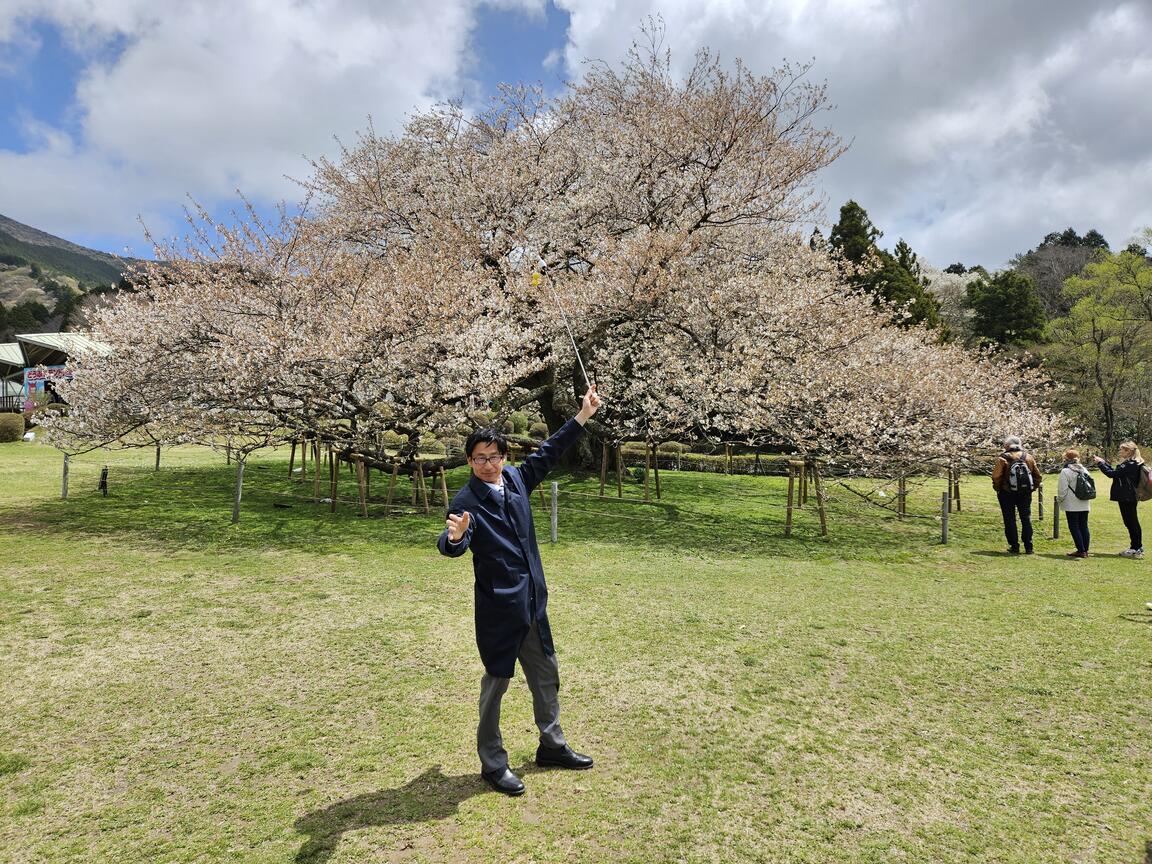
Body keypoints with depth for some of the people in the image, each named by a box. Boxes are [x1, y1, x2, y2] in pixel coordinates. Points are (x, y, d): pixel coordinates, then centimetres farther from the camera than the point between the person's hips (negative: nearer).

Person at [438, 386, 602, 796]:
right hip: (498, 608, -7)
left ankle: (552, 746, 38)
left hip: (533, 602, 7)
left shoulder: (517, 479, 3)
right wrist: (454, 537, -53)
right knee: (496, 684, 6)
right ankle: (493, 763, 24)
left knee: (546, 676, 20)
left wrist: (582, 416, 18)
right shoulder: (467, 501, -15)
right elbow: (451, 547, -29)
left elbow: (549, 452, 16)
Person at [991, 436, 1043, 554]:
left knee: (1010, 521, 5)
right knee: (1026, 519, 11)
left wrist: (998, 489, -1)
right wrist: (1032, 488, 15)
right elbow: (1038, 476, 7)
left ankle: (1014, 547, 5)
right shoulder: (1028, 457, 4)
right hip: (1025, 494, 4)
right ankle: (1028, 548, 12)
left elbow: (996, 476, -16)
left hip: (1007, 494, -4)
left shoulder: (1003, 458, -10)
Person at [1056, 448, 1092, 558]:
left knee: (1074, 527, -2)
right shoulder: (1084, 470, 8)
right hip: (1085, 504, 7)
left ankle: (1081, 551, -4)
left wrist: (1059, 499, 2)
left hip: (1071, 505, -7)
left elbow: (1062, 490, -13)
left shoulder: (1065, 471, -13)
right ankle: (1085, 550, 14)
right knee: (1084, 526, 11)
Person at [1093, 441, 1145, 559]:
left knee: (1131, 522, -3)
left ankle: (1137, 549, 4)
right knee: (1130, 522, 14)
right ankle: (1136, 547, 22)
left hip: (1128, 498, -10)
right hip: (1125, 497, 10)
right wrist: (1104, 462, 13)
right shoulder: (1127, 463, 13)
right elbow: (1115, 473, 17)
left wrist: (1100, 462, -10)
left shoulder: (1131, 464, -18)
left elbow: (1112, 474, -20)